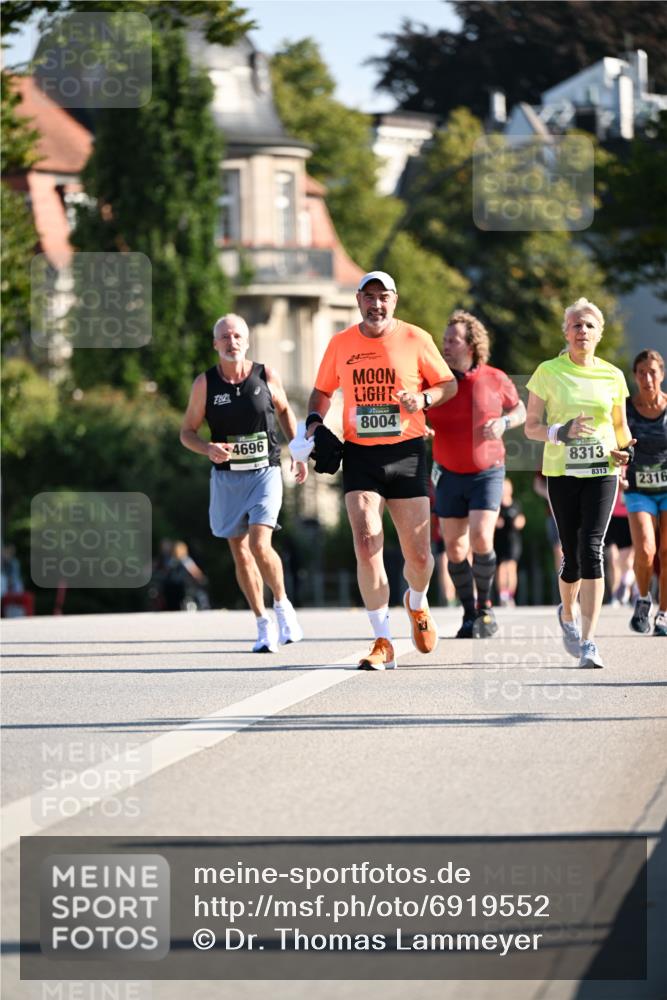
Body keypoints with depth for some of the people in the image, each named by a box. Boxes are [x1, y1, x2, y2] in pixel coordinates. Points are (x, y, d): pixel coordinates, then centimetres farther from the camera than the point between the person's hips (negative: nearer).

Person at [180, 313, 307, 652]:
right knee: (240, 552, 5)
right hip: (226, 477, 2)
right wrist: (209, 449, -18)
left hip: (265, 473, -2)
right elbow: (187, 432, 1)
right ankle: (263, 624, 18)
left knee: (260, 544, -18)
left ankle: (282, 604, 6)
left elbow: (284, 411, 15)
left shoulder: (266, 376, -4)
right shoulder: (204, 383, -5)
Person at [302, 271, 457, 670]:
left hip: (407, 453, -1)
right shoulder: (341, 344, 5)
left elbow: (449, 384, 8)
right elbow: (323, 391, 19)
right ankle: (384, 643, -8)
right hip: (360, 454, 1)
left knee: (418, 554, 2)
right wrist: (314, 422, 0)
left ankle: (417, 604, 38)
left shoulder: (415, 339, -1)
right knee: (366, 544, -14)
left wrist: (423, 399, -12)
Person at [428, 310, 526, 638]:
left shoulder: (496, 380, -4)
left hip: (487, 472, -2)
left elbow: (520, 410, 11)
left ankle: (485, 605, 3)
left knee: (481, 539, -17)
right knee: (454, 546, 1)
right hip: (450, 475, 2)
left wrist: (503, 422, -10)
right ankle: (470, 614, 15)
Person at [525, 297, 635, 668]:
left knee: (592, 549, -14)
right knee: (572, 554, 4)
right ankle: (568, 613, 38)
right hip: (561, 470, 0)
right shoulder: (549, 372, 1)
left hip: (602, 471, 0)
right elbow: (532, 427, 2)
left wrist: (625, 449, -2)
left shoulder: (612, 376, 7)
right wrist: (561, 433, -17)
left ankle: (588, 641, -17)